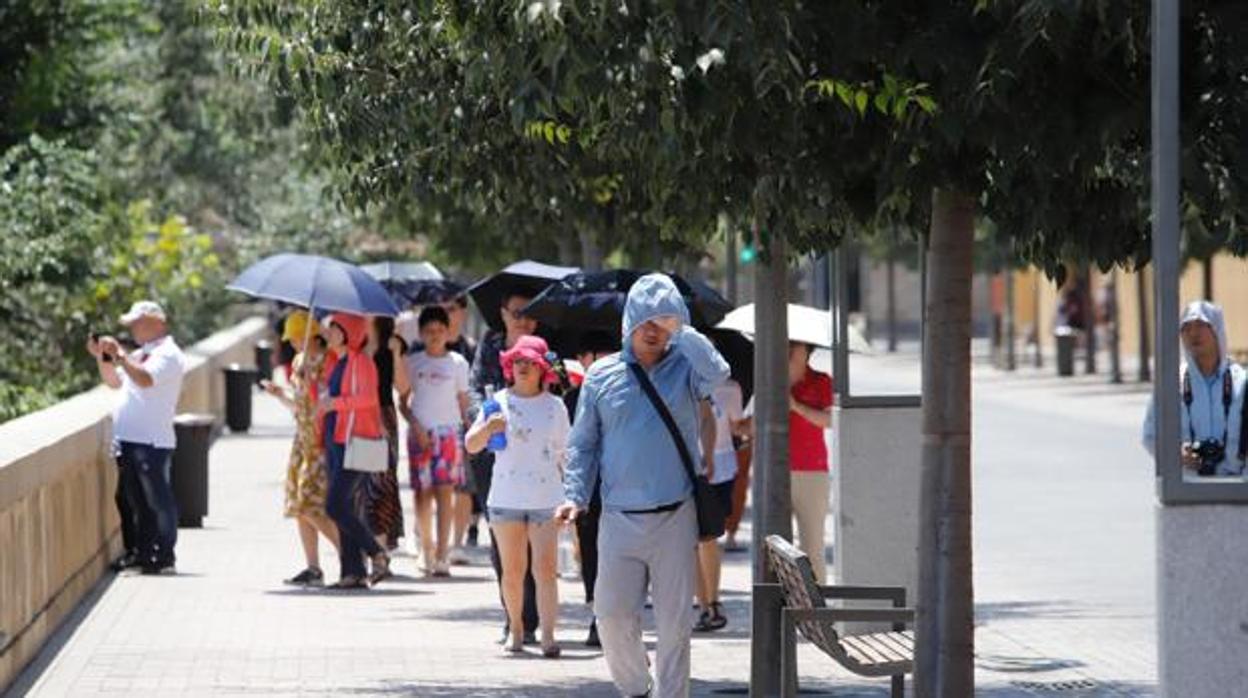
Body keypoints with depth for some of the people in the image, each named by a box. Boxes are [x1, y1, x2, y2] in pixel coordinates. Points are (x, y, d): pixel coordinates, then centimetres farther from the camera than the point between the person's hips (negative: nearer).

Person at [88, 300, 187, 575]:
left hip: (151, 440, -9)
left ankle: (164, 557, -1)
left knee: (156, 499, -5)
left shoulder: (167, 354, -9)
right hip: (128, 437, 9)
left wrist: (118, 355, -21)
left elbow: (145, 379, -26)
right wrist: (102, 358, 12)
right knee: (130, 498, 13)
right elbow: (115, 382, 26)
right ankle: (138, 552, 20)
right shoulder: (140, 354, 20)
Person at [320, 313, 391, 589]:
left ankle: (378, 556, -4)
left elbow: (369, 397, -22)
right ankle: (354, 572, 7)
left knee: (336, 506, -14)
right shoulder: (338, 362, 17)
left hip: (355, 442, -9)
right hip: (336, 441, 9)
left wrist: (335, 402, -25)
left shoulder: (361, 362, -10)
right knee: (344, 509, 6)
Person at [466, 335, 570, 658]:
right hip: (506, 496, 1)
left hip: (546, 498, -1)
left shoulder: (555, 406, 5)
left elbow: (562, 454, 13)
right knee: (512, 571, 7)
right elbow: (471, 446, 1)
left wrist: (568, 496, 13)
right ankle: (516, 630, 21)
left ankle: (548, 635, -15)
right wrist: (487, 428, -20)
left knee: (546, 569, -10)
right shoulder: (499, 403, 4)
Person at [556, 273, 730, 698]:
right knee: (613, 615, -1)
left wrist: (679, 329, -12)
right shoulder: (602, 376, 9)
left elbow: (717, 373, -20)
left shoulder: (684, 368, 4)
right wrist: (575, 496, -1)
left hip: (675, 519, -1)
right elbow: (583, 444, 12)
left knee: (675, 622, 0)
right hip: (620, 518, 1)